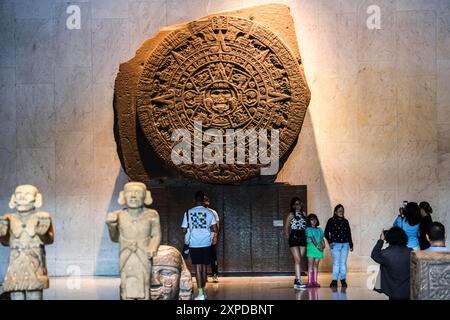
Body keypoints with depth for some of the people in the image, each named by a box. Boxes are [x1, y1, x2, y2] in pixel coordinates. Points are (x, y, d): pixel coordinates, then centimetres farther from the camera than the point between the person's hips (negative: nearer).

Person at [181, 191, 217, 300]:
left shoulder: (188, 213, -3)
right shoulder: (209, 212, -1)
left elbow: (184, 230, 0)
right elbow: (215, 229, -2)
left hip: (194, 244, -1)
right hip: (206, 243, 1)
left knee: (198, 267, -1)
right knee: (204, 267, 14)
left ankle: (201, 293, -8)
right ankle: (203, 291, 23)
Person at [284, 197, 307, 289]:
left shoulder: (303, 214, 14)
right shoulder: (291, 214, -1)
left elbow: (306, 226, 16)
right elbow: (286, 227, -2)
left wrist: (306, 237, 7)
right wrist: (288, 238, -5)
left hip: (303, 238, 5)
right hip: (294, 238, -5)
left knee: (299, 261, 6)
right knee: (297, 260, -13)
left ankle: (296, 281, 12)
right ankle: (298, 281, -17)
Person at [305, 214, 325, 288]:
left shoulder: (319, 230, 18)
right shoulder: (308, 229, 1)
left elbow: (322, 239, 10)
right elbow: (312, 238, -10)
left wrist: (323, 245, -8)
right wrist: (317, 246, -19)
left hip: (319, 248, 5)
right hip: (311, 247, -5)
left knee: (316, 265, 5)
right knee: (310, 264, -6)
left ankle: (315, 281, 6)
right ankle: (309, 282, -8)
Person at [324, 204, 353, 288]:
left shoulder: (345, 221, 13)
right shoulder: (331, 221, 3)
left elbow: (349, 234, 16)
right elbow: (326, 233, 3)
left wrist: (351, 245, 12)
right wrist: (330, 242, -8)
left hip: (345, 244, 3)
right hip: (335, 244, -3)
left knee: (343, 263, 2)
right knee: (336, 263, -6)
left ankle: (343, 280, 8)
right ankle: (334, 280, -3)